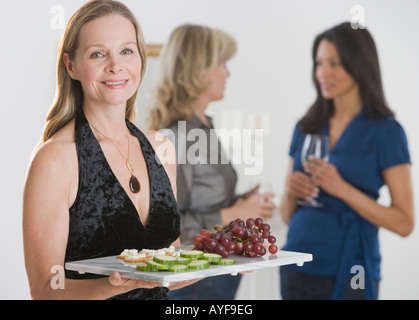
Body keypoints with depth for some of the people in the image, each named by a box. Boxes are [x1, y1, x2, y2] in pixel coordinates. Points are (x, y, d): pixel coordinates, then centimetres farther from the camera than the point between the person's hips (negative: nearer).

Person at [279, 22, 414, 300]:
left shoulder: (386, 132, -6)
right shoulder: (306, 128, 8)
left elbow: (404, 224, -10)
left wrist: (342, 189, -19)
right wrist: (291, 192, -8)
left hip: (347, 273, -4)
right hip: (298, 270, 4)